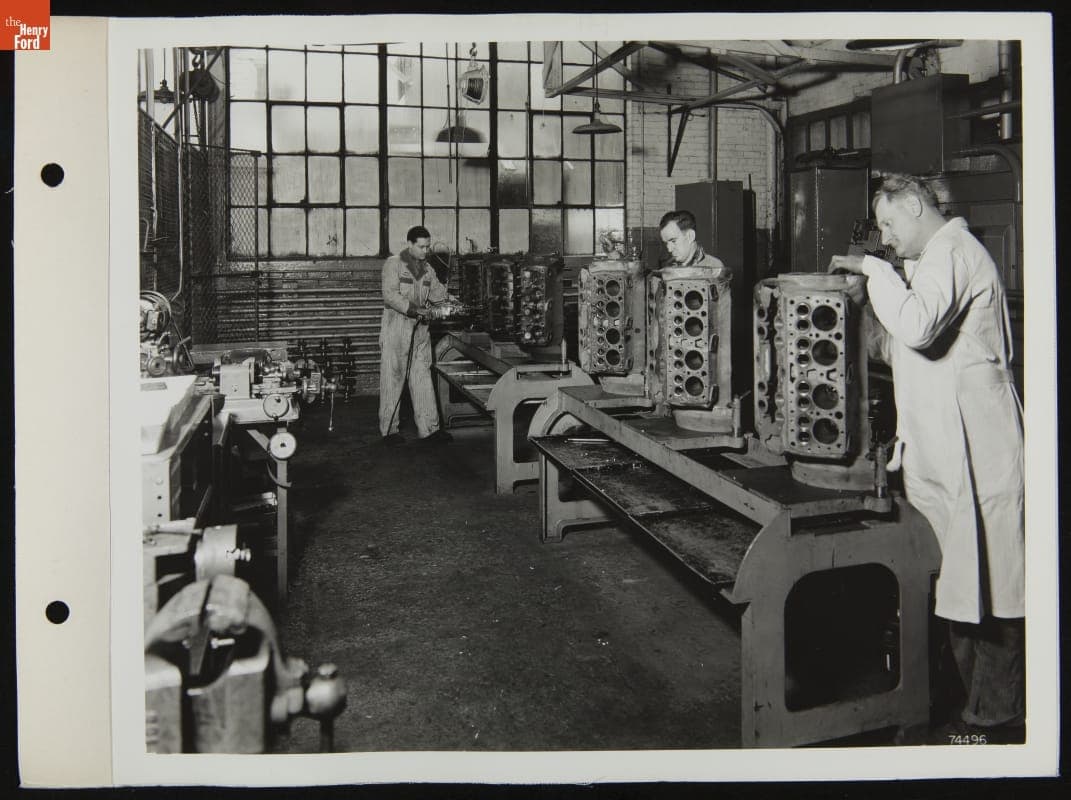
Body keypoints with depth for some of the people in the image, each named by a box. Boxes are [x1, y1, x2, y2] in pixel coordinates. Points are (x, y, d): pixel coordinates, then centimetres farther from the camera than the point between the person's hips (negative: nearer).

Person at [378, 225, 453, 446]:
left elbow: (438, 293, 15)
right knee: (393, 379, -1)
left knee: (423, 378, 5)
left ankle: (429, 428, 6)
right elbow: (390, 295, -16)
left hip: (420, 329, 6)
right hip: (396, 327, -6)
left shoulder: (427, 269, 15)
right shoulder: (393, 264, -5)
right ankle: (389, 430, 6)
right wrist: (414, 309, -26)